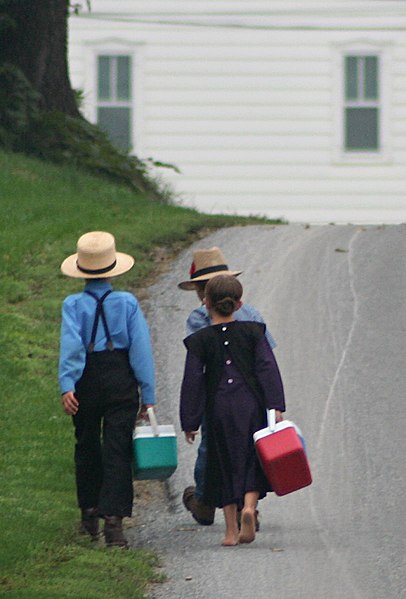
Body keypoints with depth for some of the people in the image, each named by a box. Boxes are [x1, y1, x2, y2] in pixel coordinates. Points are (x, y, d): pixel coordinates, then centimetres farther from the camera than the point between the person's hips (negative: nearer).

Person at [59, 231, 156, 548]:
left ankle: (90, 513, 30)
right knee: (117, 451, -1)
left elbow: (70, 344, -18)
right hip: (121, 381, -1)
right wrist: (148, 395, 0)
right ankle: (114, 519, -13)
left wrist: (67, 386, -24)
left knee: (87, 447, 19)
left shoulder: (74, 304, -5)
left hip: (86, 382, 1)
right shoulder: (127, 302, -3)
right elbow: (141, 348, -4)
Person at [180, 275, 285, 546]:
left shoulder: (200, 340, 0)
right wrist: (276, 407, -3)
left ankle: (231, 530, 7)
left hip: (219, 409, 0)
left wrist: (190, 422, 3)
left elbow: (193, 381, -1)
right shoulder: (252, 332, 2)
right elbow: (268, 368, -3)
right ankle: (249, 506, -17)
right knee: (252, 461, 10)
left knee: (225, 465, 9)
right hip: (250, 403, 0)